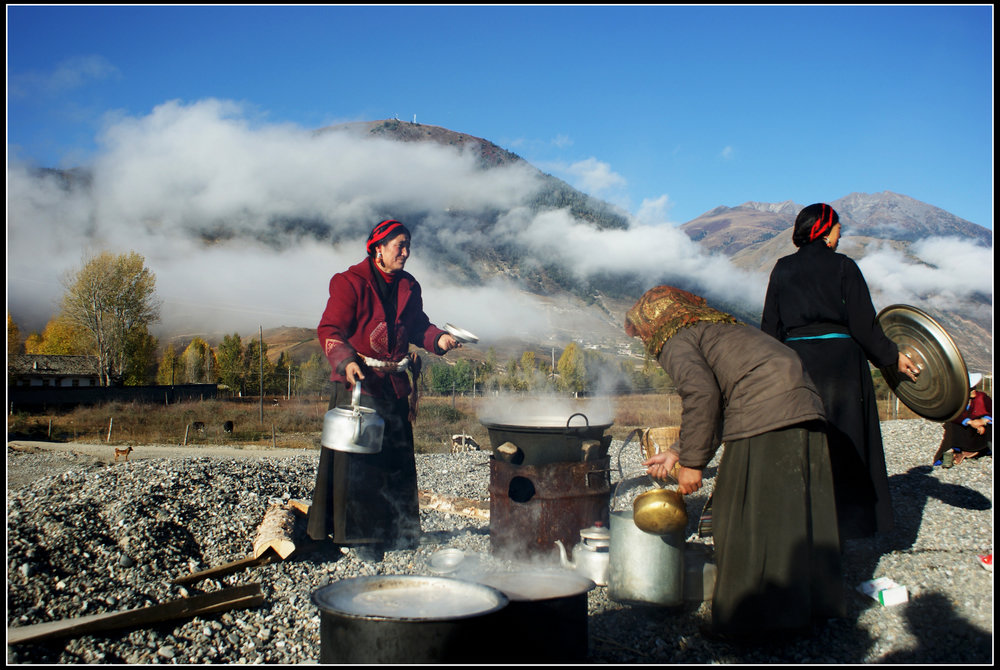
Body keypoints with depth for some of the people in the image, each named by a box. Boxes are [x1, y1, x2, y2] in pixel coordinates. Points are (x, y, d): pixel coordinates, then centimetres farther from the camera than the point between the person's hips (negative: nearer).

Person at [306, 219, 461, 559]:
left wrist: (438, 339, 0)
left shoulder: (408, 286, 11)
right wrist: (346, 360, -29)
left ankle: (397, 528, 24)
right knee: (357, 461, -4)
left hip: (394, 388, 6)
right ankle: (359, 534, 6)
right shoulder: (350, 283, -8)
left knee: (397, 461, 11)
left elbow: (417, 326, 20)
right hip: (357, 384, -6)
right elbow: (329, 330, -12)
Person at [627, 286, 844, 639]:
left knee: (746, 519, -1)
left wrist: (692, 463, -8)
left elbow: (701, 395, -14)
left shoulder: (676, 341, 2)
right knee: (799, 510, 15)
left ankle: (748, 619, 6)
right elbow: (720, 403, 31)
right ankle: (810, 603, 25)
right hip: (805, 408, 9)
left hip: (764, 419, -9)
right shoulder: (718, 327, 30)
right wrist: (677, 452, 31)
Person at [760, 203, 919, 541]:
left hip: (795, 362, 3)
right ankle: (840, 528, 11)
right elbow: (863, 325, -5)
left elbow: (770, 328, 6)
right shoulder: (843, 266, -2)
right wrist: (893, 357, 8)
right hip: (840, 361, -3)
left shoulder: (782, 269, 7)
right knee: (843, 446, 6)